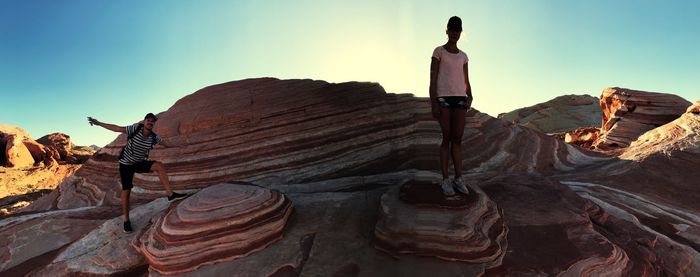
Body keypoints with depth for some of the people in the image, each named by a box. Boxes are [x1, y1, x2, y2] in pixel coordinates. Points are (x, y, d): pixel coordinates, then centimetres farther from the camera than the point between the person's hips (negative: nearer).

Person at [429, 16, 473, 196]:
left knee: (458, 139, 2)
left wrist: (469, 98, -2)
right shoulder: (438, 51, 4)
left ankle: (458, 178, 7)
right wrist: (433, 103, -12)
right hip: (443, 98, -4)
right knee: (447, 138, -6)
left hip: (460, 99, 4)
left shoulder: (463, 56, 18)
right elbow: (432, 79, -3)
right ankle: (445, 179, 1)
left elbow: (466, 82, 16)